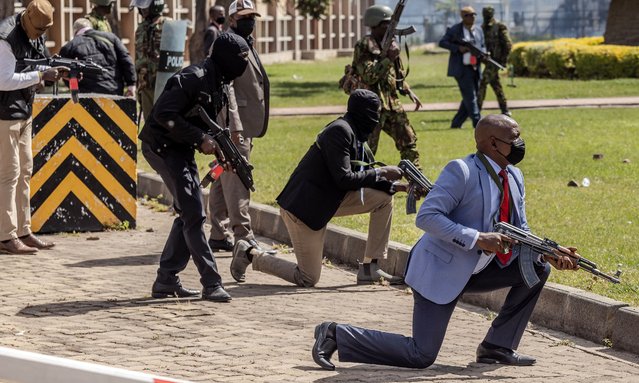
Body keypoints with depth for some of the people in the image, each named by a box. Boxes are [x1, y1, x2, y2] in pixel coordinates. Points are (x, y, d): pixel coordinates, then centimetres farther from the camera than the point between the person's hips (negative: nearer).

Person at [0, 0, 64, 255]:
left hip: (23, 112, 9)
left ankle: (23, 232, 19)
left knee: (24, 172, 12)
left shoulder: (36, 35, 6)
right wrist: (40, 75, -23)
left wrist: (56, 72, -3)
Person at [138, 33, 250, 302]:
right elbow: (164, 115, -27)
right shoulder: (194, 79, -21)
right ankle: (211, 284, -13)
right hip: (163, 147, -10)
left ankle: (166, 281, 17)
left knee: (189, 215, 11)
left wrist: (218, 145, 0)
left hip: (182, 150, 10)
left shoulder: (219, 84, 9)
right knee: (194, 215, -12)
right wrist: (200, 139, -24)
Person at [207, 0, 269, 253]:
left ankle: (218, 235, 16)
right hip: (233, 125, -10)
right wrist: (235, 126, -24)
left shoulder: (246, 45, 20)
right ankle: (243, 238, -13)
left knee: (223, 180, 12)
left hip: (242, 126, 10)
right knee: (236, 181, -11)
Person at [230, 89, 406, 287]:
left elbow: (366, 175, 15)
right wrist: (380, 173, -20)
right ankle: (249, 254, 12)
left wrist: (394, 186, 1)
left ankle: (370, 268, 7)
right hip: (303, 206, -10)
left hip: (328, 201, 10)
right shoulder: (340, 131, -21)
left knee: (384, 198, 3)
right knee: (308, 279, -4)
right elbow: (344, 179, -26)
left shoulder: (355, 135, 9)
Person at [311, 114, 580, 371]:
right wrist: (477, 239, -30)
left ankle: (498, 346, 7)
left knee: (537, 268, 1)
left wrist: (549, 254, -9)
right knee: (421, 356, -13)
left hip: (476, 270, 8)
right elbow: (426, 217, -26)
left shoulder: (514, 177, 5)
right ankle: (337, 335, 1)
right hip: (440, 271, -8)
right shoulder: (461, 171, -20)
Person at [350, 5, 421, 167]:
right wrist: (389, 59, -23)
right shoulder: (364, 47, -12)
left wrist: (409, 92, 14)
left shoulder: (389, 43, 13)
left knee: (408, 140, 9)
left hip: (392, 102, 8)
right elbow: (369, 76, -22)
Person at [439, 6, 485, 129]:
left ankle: (456, 123, 16)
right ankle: (478, 122, -14)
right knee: (470, 97, -11)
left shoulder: (478, 31, 14)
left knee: (469, 98, 8)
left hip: (475, 69, 7)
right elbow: (442, 42, -3)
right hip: (462, 69, -7)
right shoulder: (454, 30, -3)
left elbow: (482, 46, 20)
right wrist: (458, 48, -16)